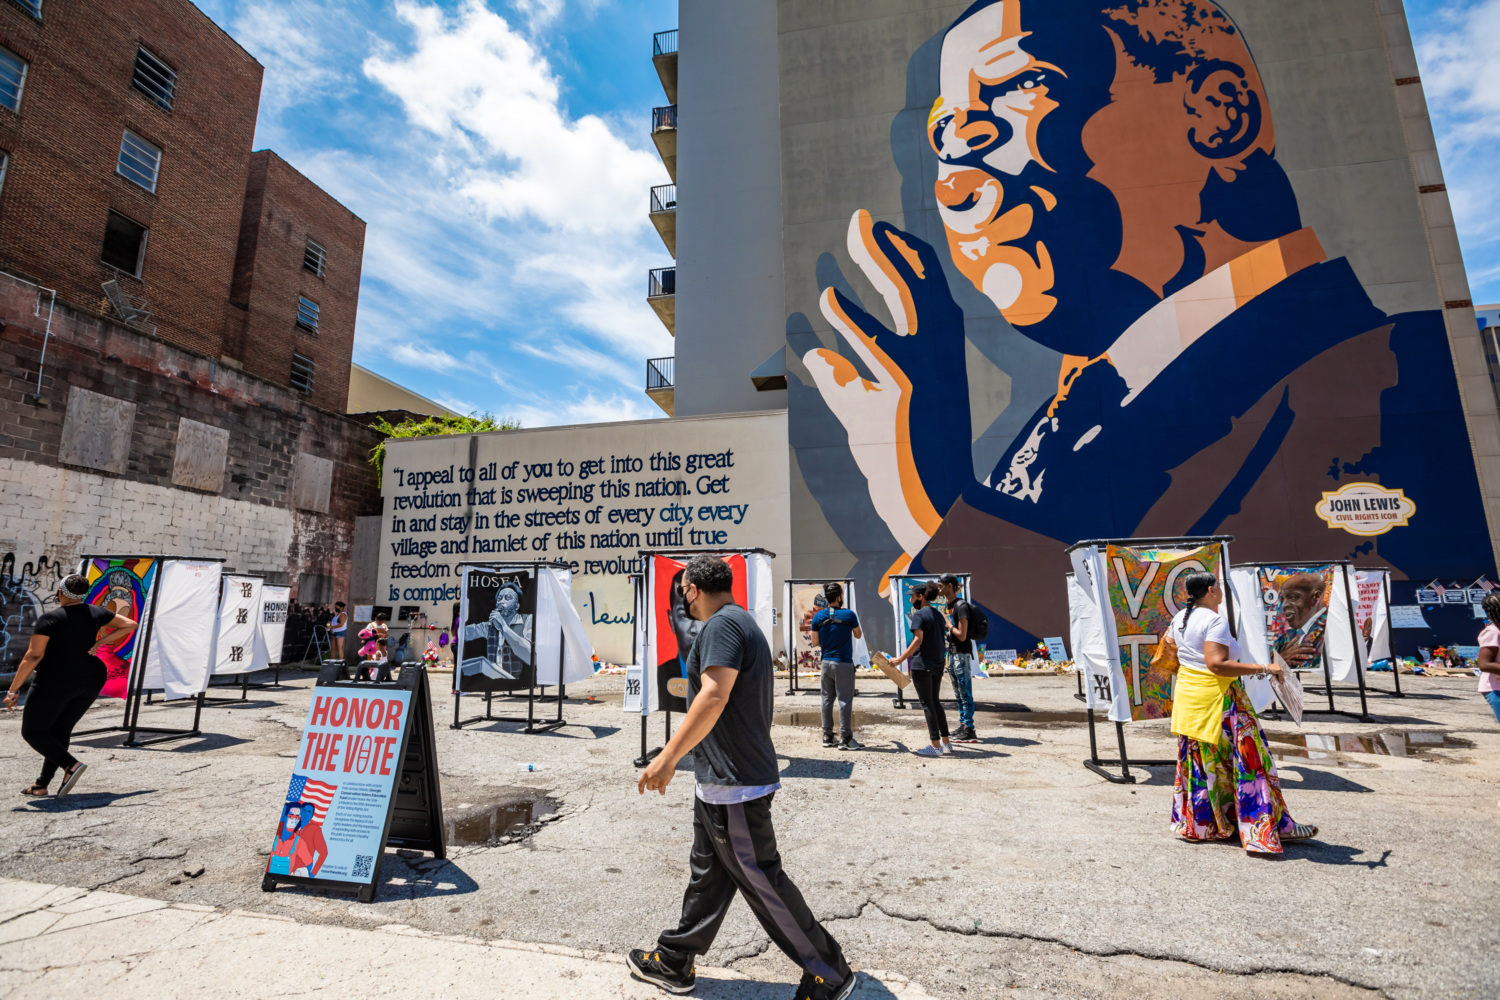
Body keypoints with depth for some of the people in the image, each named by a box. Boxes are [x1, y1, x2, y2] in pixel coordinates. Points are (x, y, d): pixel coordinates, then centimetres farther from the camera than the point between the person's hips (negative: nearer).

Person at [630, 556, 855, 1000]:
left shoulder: (723, 624, -18)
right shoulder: (744, 623, 14)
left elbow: (714, 696, -30)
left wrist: (669, 756, -28)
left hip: (734, 784, -10)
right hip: (717, 781, 10)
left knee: (761, 882, 3)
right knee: (707, 874, 21)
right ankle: (674, 962, 37)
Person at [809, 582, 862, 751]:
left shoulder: (818, 617, 0)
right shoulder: (848, 614, -9)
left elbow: (815, 643, 3)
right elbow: (858, 635, 7)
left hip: (826, 662, 5)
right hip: (844, 664, -5)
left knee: (827, 699, 12)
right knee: (845, 700, 0)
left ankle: (827, 737, 18)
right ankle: (845, 739, 2)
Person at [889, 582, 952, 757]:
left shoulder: (919, 614, -13)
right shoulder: (937, 614, 12)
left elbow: (918, 640, -20)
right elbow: (942, 634, 14)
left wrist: (900, 659, -20)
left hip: (922, 665, -8)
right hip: (937, 665, 8)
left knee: (927, 704, -1)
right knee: (935, 702, 17)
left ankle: (936, 746, 3)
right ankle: (946, 742, 21)